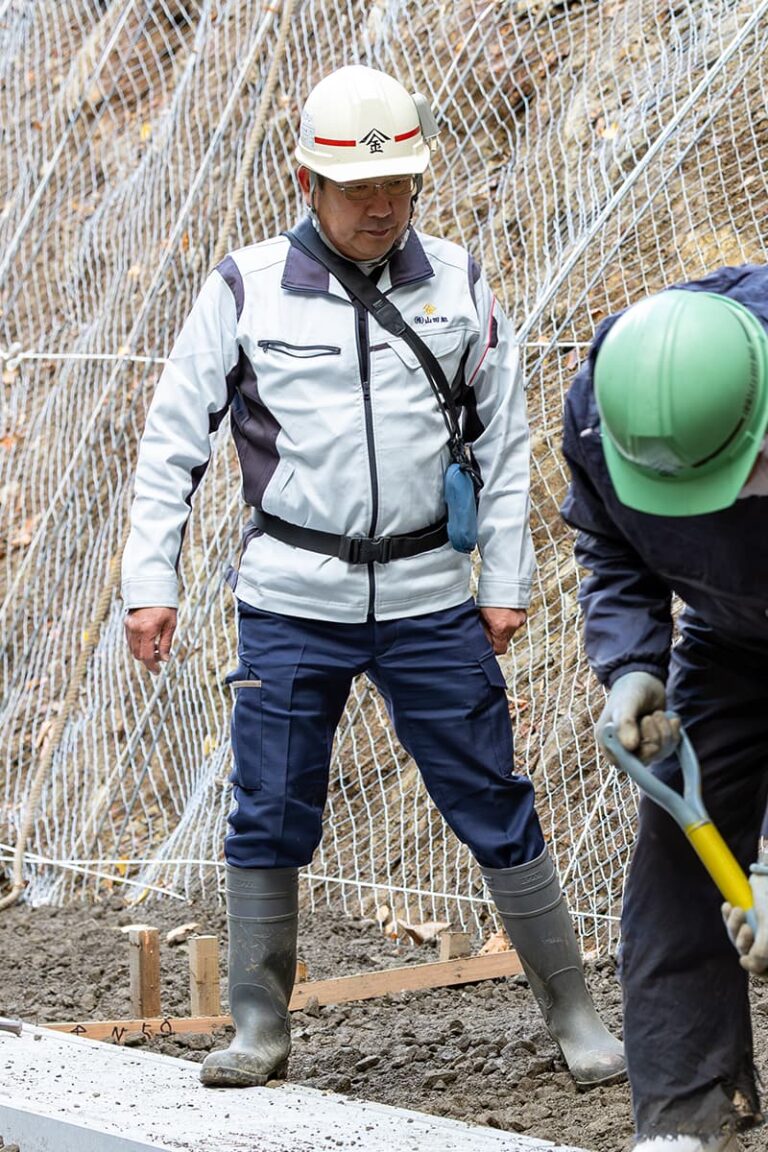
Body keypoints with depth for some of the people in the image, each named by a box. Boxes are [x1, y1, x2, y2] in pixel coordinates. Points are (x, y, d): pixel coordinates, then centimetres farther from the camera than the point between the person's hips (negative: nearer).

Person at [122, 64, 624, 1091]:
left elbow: (502, 440, 11)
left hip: (430, 600, 1)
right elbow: (173, 439, 3)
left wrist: (506, 579, 6)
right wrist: (150, 579, -2)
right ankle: (260, 1027, 14)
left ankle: (573, 1013, 12)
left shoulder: (456, 284, 4)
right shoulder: (245, 290, -1)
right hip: (290, 603, -1)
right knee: (269, 815, 1)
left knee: (494, 804, 2)